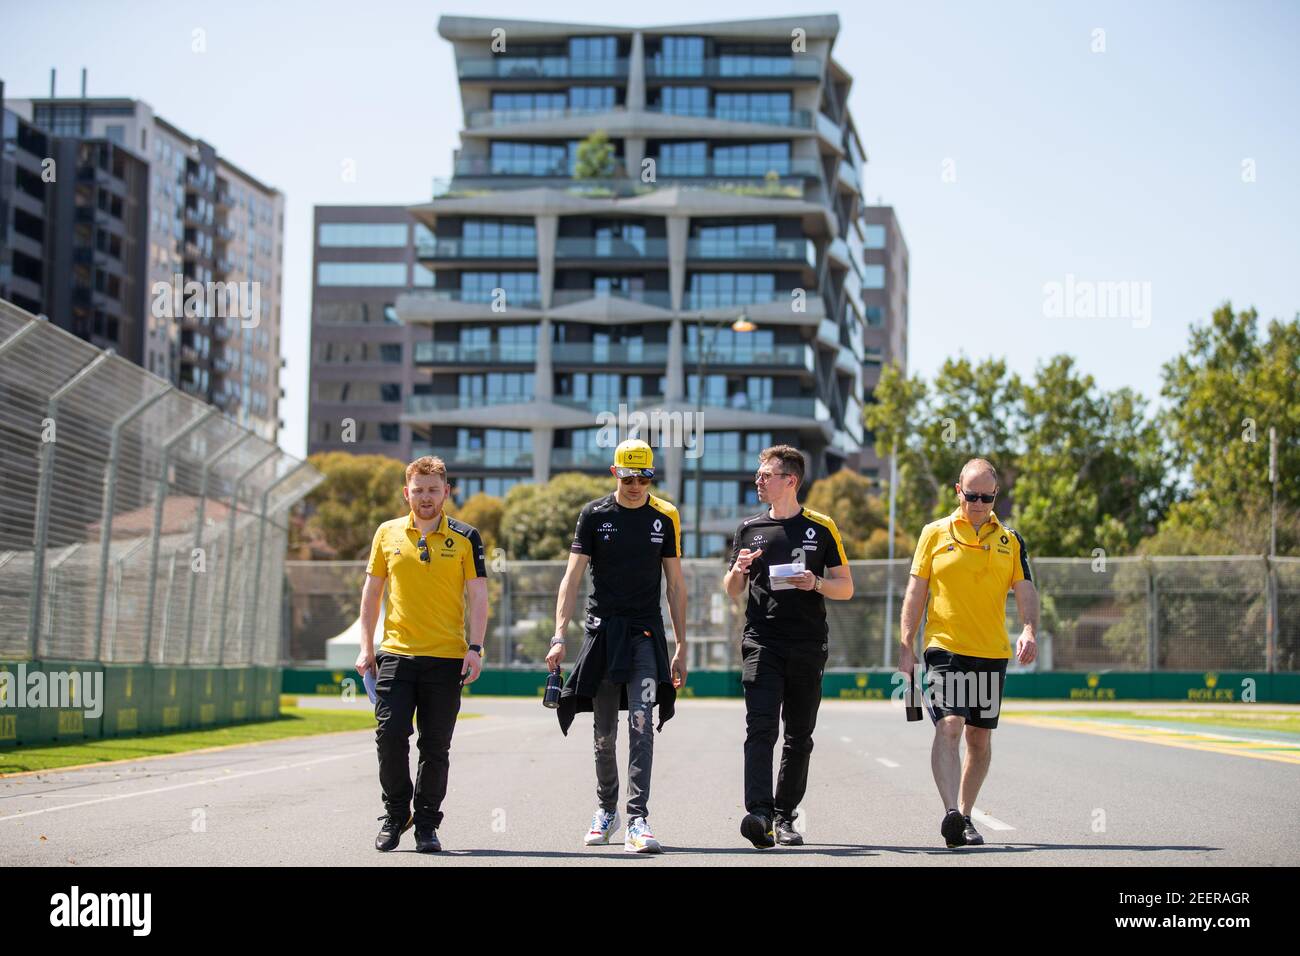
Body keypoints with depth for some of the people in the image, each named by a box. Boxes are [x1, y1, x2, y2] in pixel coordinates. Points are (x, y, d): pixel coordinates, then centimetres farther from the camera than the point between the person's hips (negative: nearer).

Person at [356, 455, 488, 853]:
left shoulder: (465, 538, 3)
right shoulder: (388, 533, 8)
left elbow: (478, 596, 1)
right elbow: (371, 592, 13)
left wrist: (475, 648, -9)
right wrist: (366, 647, 6)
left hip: (447, 657, -1)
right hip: (396, 654, 1)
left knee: (435, 746, 2)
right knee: (390, 735, -8)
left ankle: (426, 824, 14)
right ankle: (394, 816, 10)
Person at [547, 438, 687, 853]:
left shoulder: (664, 518, 6)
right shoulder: (594, 515, 2)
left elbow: (675, 584, 10)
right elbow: (572, 577, -1)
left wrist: (681, 646, 8)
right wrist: (559, 636, -10)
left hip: (646, 633, 0)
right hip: (603, 630, 1)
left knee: (641, 723, -15)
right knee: (604, 733, 8)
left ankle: (637, 820, -17)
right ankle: (606, 809, 27)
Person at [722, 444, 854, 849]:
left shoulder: (821, 527, 6)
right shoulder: (750, 528, 12)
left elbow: (846, 588, 8)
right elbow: (732, 591, 18)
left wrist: (816, 583, -12)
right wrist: (739, 570, -4)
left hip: (808, 647, 0)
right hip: (762, 644, 0)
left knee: (799, 736, 5)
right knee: (760, 728, -15)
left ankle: (785, 817, 15)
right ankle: (759, 814, -26)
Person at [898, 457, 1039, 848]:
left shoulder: (1011, 540, 9)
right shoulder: (935, 534, 4)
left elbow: (1025, 591, 4)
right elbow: (915, 593, 5)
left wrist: (1030, 630, -16)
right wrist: (906, 648, -1)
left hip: (992, 653, 3)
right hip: (945, 649, -3)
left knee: (980, 738, 8)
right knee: (949, 727, -19)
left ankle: (965, 816, 20)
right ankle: (952, 814, -29)